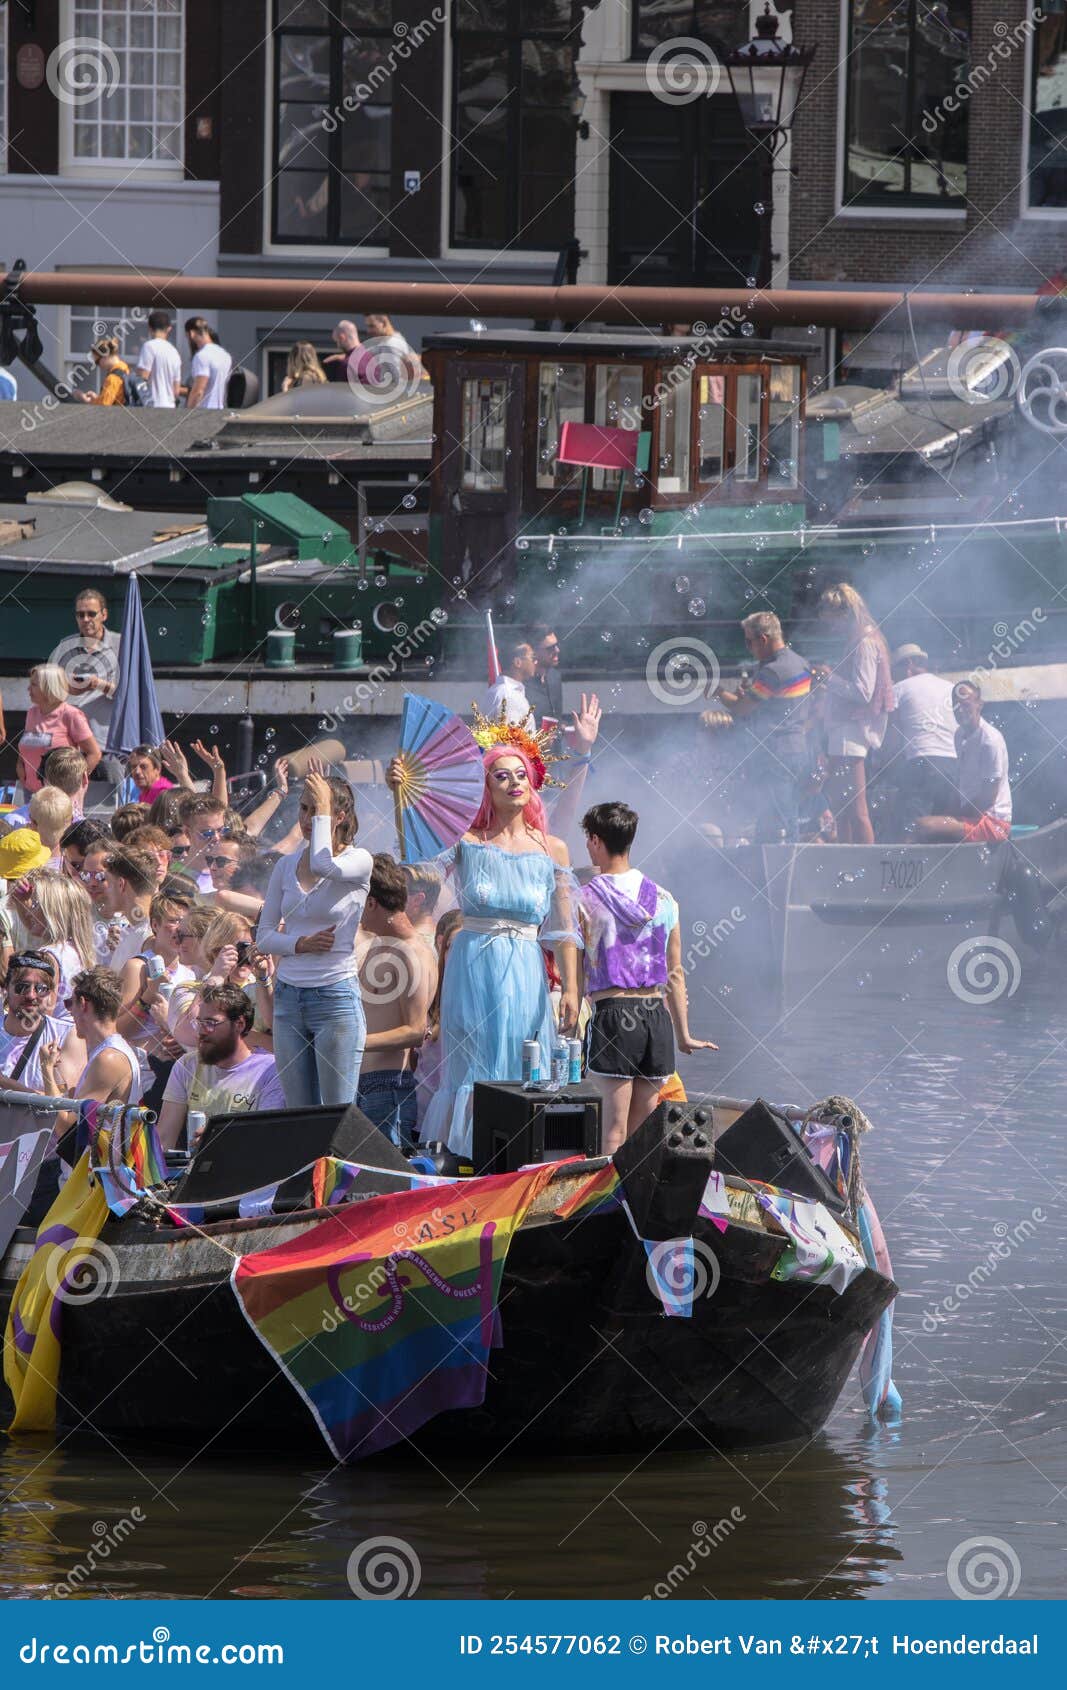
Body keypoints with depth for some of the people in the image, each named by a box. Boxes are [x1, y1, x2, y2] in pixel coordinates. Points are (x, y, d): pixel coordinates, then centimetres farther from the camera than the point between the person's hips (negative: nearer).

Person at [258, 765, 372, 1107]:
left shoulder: (358, 861, -4)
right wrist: (301, 944, -9)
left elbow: (323, 864, -27)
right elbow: (264, 937, 11)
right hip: (288, 998, 5)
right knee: (298, 1114, 5)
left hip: (336, 998, -5)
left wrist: (323, 809, -14)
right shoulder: (286, 866, 10)